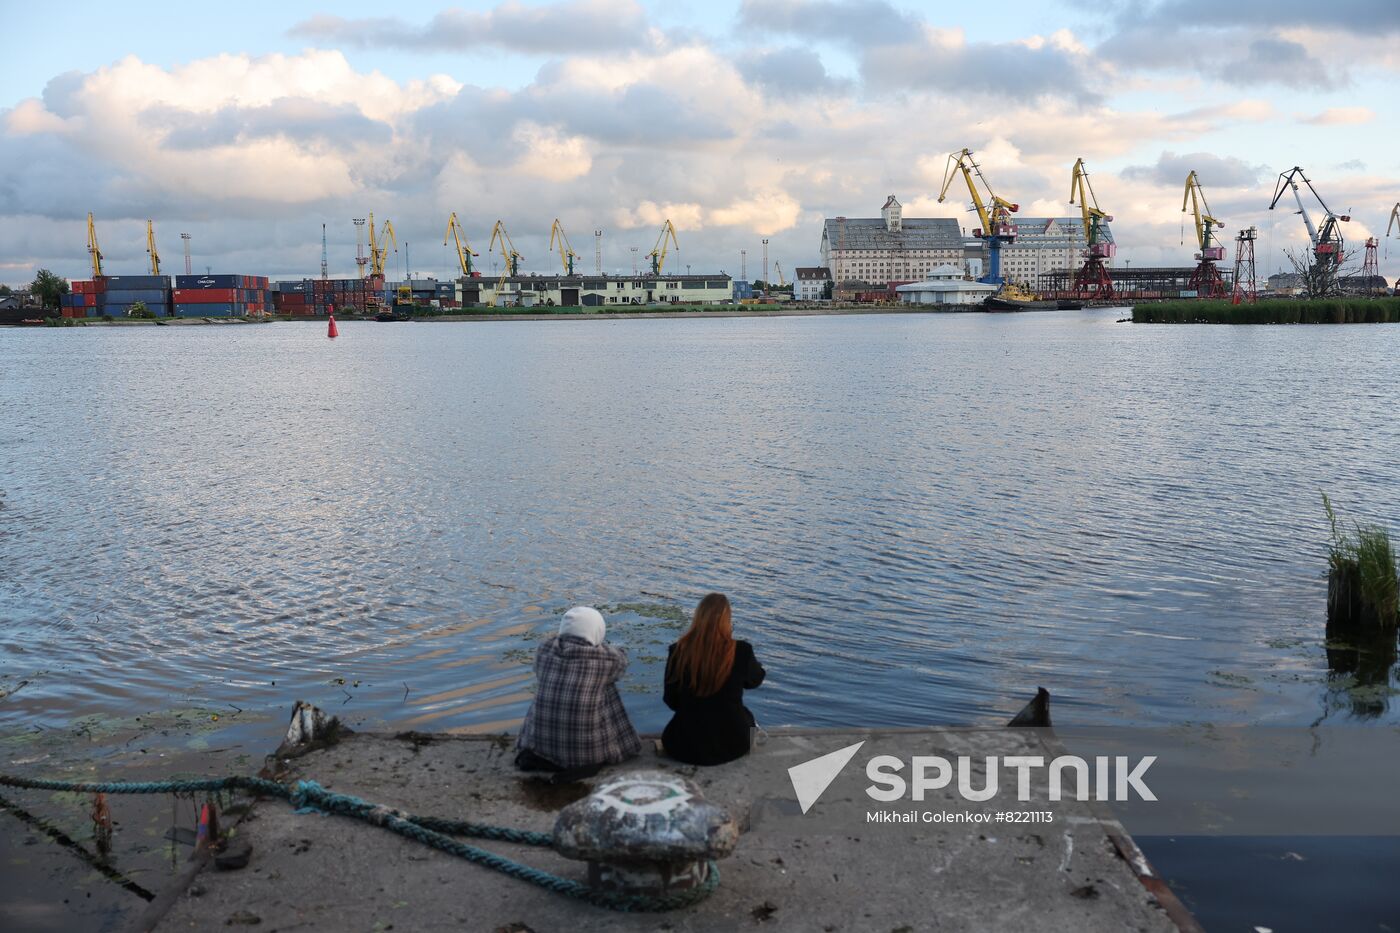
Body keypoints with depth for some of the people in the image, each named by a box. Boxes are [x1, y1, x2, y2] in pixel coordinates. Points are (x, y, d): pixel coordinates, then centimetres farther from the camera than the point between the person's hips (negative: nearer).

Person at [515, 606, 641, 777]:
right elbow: (620, 658, 11)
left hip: (539, 742, 4)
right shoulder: (603, 657, -11)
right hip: (586, 748, -4)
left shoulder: (545, 649, -2)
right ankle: (587, 759, 1)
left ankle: (536, 756, 9)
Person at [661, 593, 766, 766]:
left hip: (686, 747, 1)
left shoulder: (678, 651, -14)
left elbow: (671, 701, 1)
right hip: (732, 744, -1)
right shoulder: (741, 651, -17)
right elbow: (755, 680, 8)